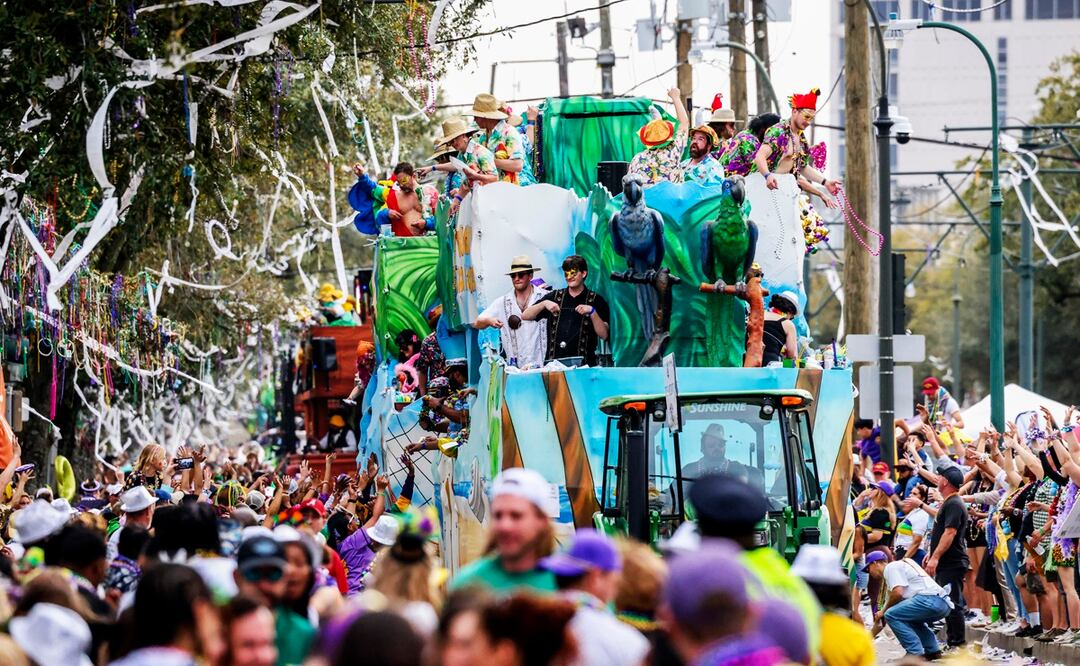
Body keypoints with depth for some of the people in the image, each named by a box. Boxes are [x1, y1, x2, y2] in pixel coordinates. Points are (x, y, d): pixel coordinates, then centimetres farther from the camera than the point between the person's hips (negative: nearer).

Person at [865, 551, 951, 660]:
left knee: (891, 615, -12)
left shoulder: (890, 567, 2)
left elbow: (897, 593, -15)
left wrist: (883, 611, 1)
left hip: (930, 599, -10)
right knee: (911, 618, 36)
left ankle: (916, 653, -12)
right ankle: (933, 650, 23)